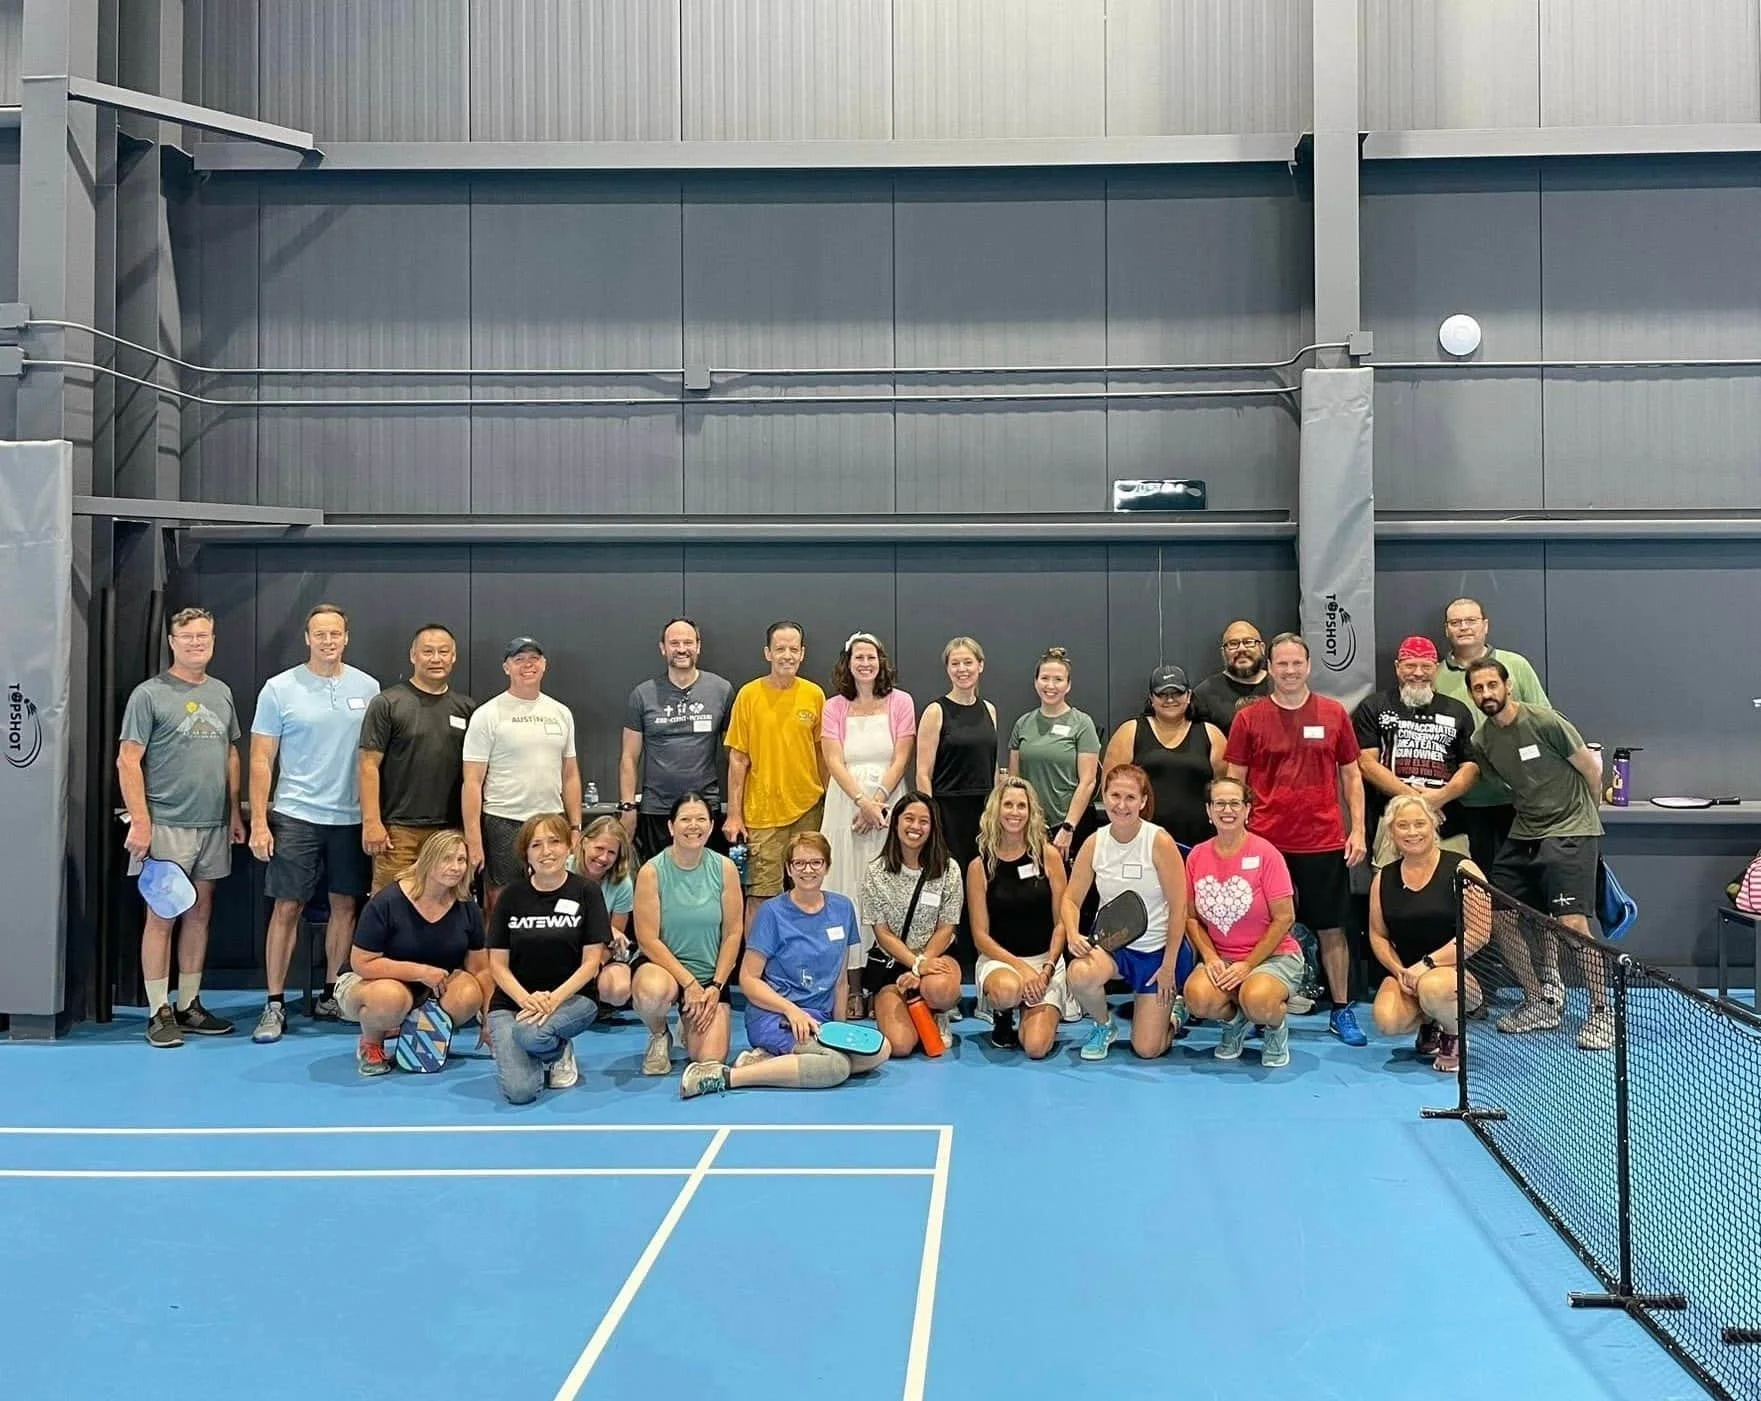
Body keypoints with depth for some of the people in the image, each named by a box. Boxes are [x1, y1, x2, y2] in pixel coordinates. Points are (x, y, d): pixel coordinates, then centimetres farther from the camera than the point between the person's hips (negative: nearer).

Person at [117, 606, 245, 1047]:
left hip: (213, 825, 6)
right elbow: (128, 761, -8)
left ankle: (189, 1006, 19)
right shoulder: (149, 694, -5)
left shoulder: (221, 693, 12)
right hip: (166, 825, -6)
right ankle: (159, 1012, 6)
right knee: (162, 917, -1)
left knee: (200, 913, 10)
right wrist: (140, 821, -14)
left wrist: (234, 812, 13)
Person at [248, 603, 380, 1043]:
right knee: (286, 908, -2)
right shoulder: (280, 689, -3)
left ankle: (331, 995, 22)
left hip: (351, 817, 3)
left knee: (345, 905, 9)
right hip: (295, 816, -3)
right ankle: (275, 1004, 5)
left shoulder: (367, 688, 4)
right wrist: (258, 822, -9)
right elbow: (261, 760, -3)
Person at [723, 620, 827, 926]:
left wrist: (828, 803, 8)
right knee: (760, 895, -2)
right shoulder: (749, 694, -2)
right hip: (762, 812, -2)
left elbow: (822, 752, 11)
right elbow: (738, 758, -2)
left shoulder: (814, 695, 3)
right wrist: (734, 815, -5)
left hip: (807, 809, 2)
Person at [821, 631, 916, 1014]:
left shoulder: (900, 702, 6)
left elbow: (901, 759, 0)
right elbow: (834, 762, 0)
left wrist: (878, 800, -11)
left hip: (889, 801, -1)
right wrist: (862, 801, -13)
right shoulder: (834, 707, 8)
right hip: (846, 803, 1)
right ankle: (852, 984, 0)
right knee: (848, 888, -2)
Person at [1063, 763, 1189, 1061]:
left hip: (1157, 949, -2)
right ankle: (1104, 1025, 1)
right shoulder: (1094, 843, -5)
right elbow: (1071, 899, 2)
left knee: (1147, 1050, -6)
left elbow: (1178, 909, -12)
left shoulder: (1160, 842, -16)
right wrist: (1072, 934, -18)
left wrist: (1169, 965, -11)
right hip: (1111, 944, 3)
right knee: (1079, 975, -34)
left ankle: (1168, 1014, 31)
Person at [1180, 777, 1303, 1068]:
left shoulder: (1265, 853, -10)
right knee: (1198, 997, -29)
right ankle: (1235, 1021, 8)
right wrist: (1210, 958, -10)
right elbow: (1191, 917, 7)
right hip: (1220, 958, 3)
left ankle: (1277, 1028, 4)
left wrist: (1248, 965, -14)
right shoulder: (1197, 856, 1)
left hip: (1272, 955, -3)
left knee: (1258, 1000, -36)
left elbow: (1284, 918, -10)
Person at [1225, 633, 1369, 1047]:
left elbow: (1351, 775, 9)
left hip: (1323, 843, 1)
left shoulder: (1334, 714, 4)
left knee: (1332, 929, 7)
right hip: (1265, 843, -1)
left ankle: (1341, 1012, 17)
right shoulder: (1249, 718, 1)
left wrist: (1357, 830, 2)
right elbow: (1234, 782, 5)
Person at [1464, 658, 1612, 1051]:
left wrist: (1579, 813, 10)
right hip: (1523, 836, 7)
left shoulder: (1544, 722, -15)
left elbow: (1591, 768, -3)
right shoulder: (1481, 742, 2)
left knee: (1572, 922, -17)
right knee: (1499, 917, 2)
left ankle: (1601, 1013, -1)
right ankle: (1541, 1003, 18)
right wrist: (1537, 811, 8)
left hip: (1571, 832, -7)